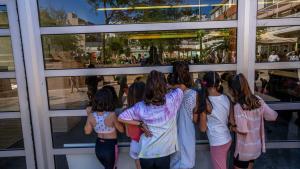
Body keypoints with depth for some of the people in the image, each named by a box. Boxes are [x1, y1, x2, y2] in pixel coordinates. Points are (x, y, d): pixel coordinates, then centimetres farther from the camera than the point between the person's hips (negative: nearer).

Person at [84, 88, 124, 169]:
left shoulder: (91, 115, -14)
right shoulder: (111, 115, -26)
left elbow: (87, 131, 2)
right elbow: (121, 130, -10)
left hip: (98, 146, 4)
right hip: (111, 146, -4)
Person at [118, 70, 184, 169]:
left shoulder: (141, 107, -14)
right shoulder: (171, 100, -17)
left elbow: (121, 117, -6)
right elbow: (181, 88, 3)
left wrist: (140, 124, -5)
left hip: (146, 153, 2)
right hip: (163, 153, -1)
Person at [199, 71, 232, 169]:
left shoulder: (206, 101, -20)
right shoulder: (226, 98, -3)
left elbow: (203, 128, -12)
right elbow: (229, 120, 9)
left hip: (217, 142, -6)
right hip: (227, 139, 6)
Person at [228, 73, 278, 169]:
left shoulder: (238, 106, -25)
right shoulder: (258, 101, -8)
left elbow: (243, 131, -27)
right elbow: (273, 116, -1)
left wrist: (233, 127, -9)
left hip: (244, 149, -6)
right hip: (257, 146, 6)